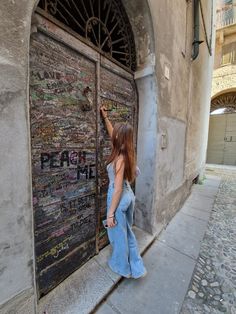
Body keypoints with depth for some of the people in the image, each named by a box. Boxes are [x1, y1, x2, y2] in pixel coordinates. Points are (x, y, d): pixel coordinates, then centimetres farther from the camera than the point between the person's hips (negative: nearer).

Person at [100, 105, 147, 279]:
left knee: (118, 235, 17)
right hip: (129, 196, 8)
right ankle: (136, 266, 43)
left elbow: (118, 189, -24)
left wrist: (110, 213, -15)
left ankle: (122, 267, 44)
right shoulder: (128, 153, -1)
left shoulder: (120, 158, -25)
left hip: (120, 198, -8)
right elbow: (113, 134, 14)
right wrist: (105, 117, 21)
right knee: (127, 232, 26)